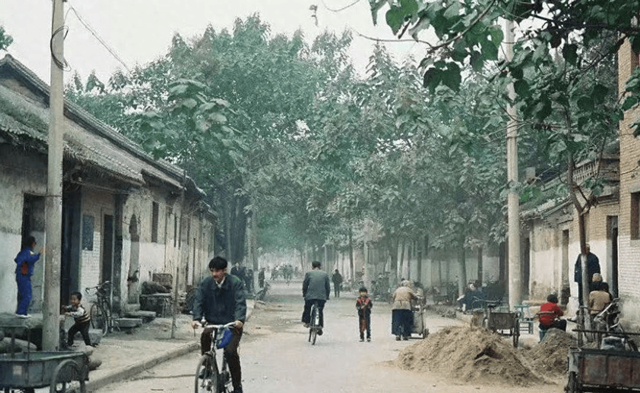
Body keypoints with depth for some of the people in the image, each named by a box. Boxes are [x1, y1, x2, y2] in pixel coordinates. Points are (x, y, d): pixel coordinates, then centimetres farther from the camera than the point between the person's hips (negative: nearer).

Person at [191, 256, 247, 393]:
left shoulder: (235, 283, -7)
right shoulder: (205, 284, 1)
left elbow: (240, 302, -17)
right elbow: (198, 301, -5)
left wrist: (240, 319, -35)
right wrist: (196, 318, -23)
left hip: (232, 325, -2)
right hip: (213, 323, 3)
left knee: (230, 351, -17)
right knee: (205, 335, -30)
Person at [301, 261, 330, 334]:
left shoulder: (308, 273, 4)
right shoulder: (325, 274, 9)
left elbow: (304, 285, 6)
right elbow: (328, 287, 11)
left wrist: (304, 294, 20)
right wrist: (327, 296, 21)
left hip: (310, 296, -1)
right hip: (322, 297, 1)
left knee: (307, 309, 21)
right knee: (320, 311, 13)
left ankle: (306, 322, 19)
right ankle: (320, 326, 7)